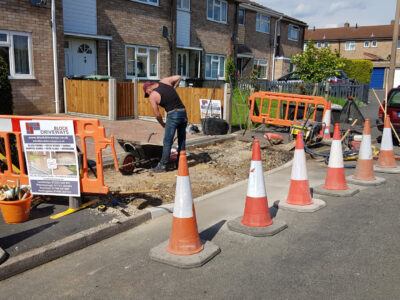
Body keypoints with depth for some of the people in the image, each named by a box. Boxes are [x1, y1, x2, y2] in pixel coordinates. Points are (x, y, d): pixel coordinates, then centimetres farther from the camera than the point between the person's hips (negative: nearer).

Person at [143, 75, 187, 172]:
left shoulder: (152, 96, -2)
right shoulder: (164, 81, 11)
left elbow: (157, 114, 2)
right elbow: (178, 77, 22)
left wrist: (162, 124, 18)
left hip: (173, 114, -6)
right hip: (183, 112, 7)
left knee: (167, 142, 0)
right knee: (182, 140, 14)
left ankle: (162, 165, 4)